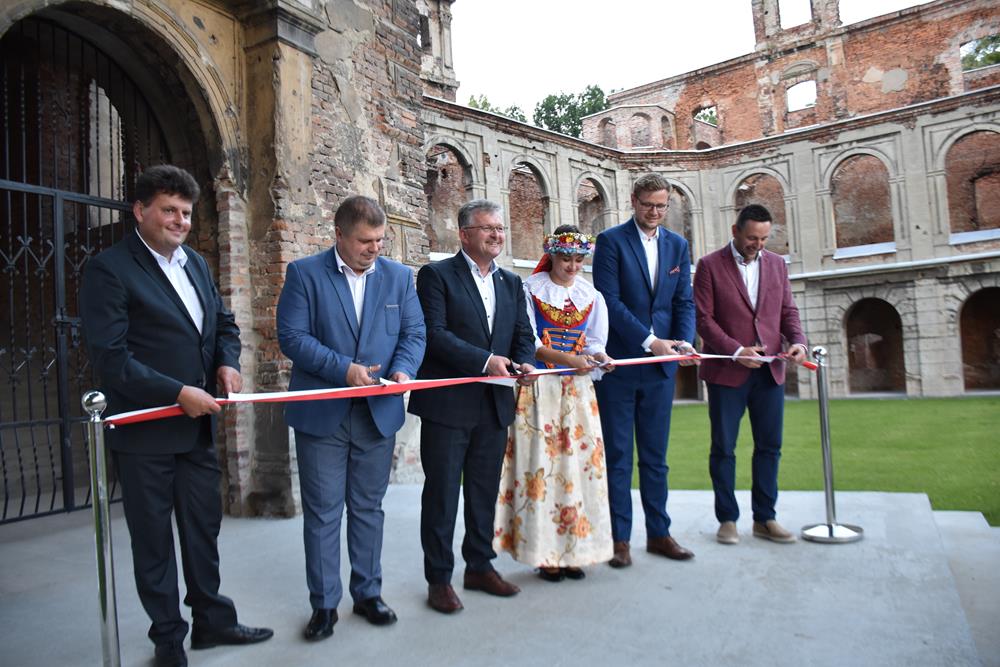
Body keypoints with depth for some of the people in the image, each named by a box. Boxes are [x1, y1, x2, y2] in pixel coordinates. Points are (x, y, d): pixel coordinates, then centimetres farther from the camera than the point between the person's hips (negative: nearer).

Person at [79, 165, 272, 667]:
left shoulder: (195, 263, 9)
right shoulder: (108, 270, -12)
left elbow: (224, 322, 17)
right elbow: (110, 357, -18)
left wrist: (227, 362, -3)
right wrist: (179, 393, -21)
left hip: (198, 426, 7)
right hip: (145, 432, -6)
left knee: (204, 529, 18)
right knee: (154, 541, 11)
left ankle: (212, 621, 35)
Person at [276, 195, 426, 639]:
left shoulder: (398, 276, 6)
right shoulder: (304, 273, -4)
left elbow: (414, 332, 4)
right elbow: (292, 336, -10)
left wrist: (403, 368, -16)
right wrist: (344, 369, -20)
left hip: (379, 413, 3)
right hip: (322, 415, -2)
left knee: (368, 509, 15)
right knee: (322, 513, 7)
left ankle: (368, 593, 30)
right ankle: (324, 604, 22)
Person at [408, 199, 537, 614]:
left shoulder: (511, 283, 15)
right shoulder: (436, 275, -4)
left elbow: (523, 335, 13)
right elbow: (434, 333, -15)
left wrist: (525, 363, -8)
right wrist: (485, 360, -20)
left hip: (495, 406, 6)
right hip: (448, 404, -5)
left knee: (485, 492, 16)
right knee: (442, 494, 4)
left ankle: (480, 567, 31)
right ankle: (438, 579, 18)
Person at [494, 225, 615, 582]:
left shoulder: (591, 295, 10)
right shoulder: (530, 290, -1)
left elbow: (594, 342, 11)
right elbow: (527, 342, -9)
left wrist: (599, 358, -12)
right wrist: (568, 359, -20)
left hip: (578, 391, 4)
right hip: (539, 391, -3)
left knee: (577, 463, 3)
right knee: (541, 463, -3)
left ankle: (572, 549, 14)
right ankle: (545, 553, 7)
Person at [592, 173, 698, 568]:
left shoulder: (678, 246, 12)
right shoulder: (611, 240, -3)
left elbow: (684, 301, 8)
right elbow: (610, 299, -11)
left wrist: (684, 341, -10)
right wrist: (649, 340, -16)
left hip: (661, 366, 4)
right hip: (619, 363, -4)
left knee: (655, 456, 12)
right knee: (617, 456, 4)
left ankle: (658, 534, 23)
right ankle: (619, 538, 14)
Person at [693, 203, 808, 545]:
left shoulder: (777, 264, 11)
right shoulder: (710, 265, -3)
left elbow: (788, 310, 13)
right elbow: (704, 318, -8)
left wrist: (797, 340, -6)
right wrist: (736, 350, -17)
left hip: (770, 370, 4)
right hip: (726, 372, -4)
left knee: (769, 446, 8)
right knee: (724, 448, 4)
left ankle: (764, 519, 21)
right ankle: (727, 519, 16)